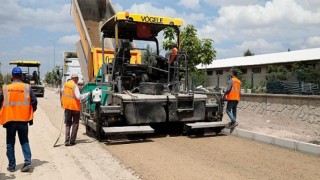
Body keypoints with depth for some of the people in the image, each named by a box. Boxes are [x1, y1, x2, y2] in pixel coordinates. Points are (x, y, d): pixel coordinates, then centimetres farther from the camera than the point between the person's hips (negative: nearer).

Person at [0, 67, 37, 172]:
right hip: (23, 119, 0)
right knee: (24, 142, 12)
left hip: (9, 119, 0)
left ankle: (11, 166, 16)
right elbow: (34, 101, -4)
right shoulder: (27, 87, -3)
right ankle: (28, 162, -2)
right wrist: (30, 115, 10)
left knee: (10, 143, 12)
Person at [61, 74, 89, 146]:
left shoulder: (65, 84, 4)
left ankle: (67, 141, 3)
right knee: (75, 124, 9)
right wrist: (87, 94, -14)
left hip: (67, 106, 6)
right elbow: (79, 97, -24)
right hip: (75, 107, -5)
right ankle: (72, 141, 7)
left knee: (68, 124, 13)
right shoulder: (75, 86, -17)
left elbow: (62, 91, 21)